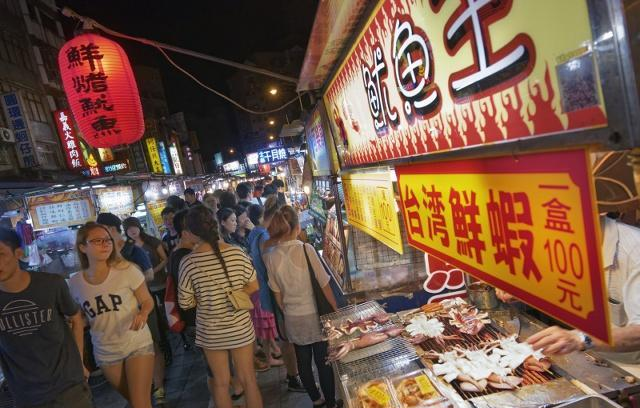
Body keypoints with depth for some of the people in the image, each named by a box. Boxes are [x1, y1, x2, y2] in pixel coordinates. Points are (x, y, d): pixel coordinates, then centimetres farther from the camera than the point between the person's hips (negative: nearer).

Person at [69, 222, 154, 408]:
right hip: (105, 353, 4)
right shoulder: (75, 282, -5)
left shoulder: (126, 269, -16)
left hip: (137, 345, -4)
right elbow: (79, 318, 10)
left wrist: (143, 313, -29)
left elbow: (147, 301, -8)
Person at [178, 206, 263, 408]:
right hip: (240, 327, 1)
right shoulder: (236, 253, -13)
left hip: (211, 332, 0)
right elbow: (254, 286, -3)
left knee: (221, 382, 19)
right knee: (248, 379, 17)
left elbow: (185, 303, -8)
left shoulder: (188, 262, -17)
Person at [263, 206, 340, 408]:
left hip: (292, 318, 4)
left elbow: (277, 293, 1)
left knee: (303, 361, 19)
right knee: (323, 361, 12)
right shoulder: (306, 249, -18)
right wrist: (336, 309, 0)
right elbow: (324, 284, -13)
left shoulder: (272, 256, -8)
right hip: (314, 315, -3)